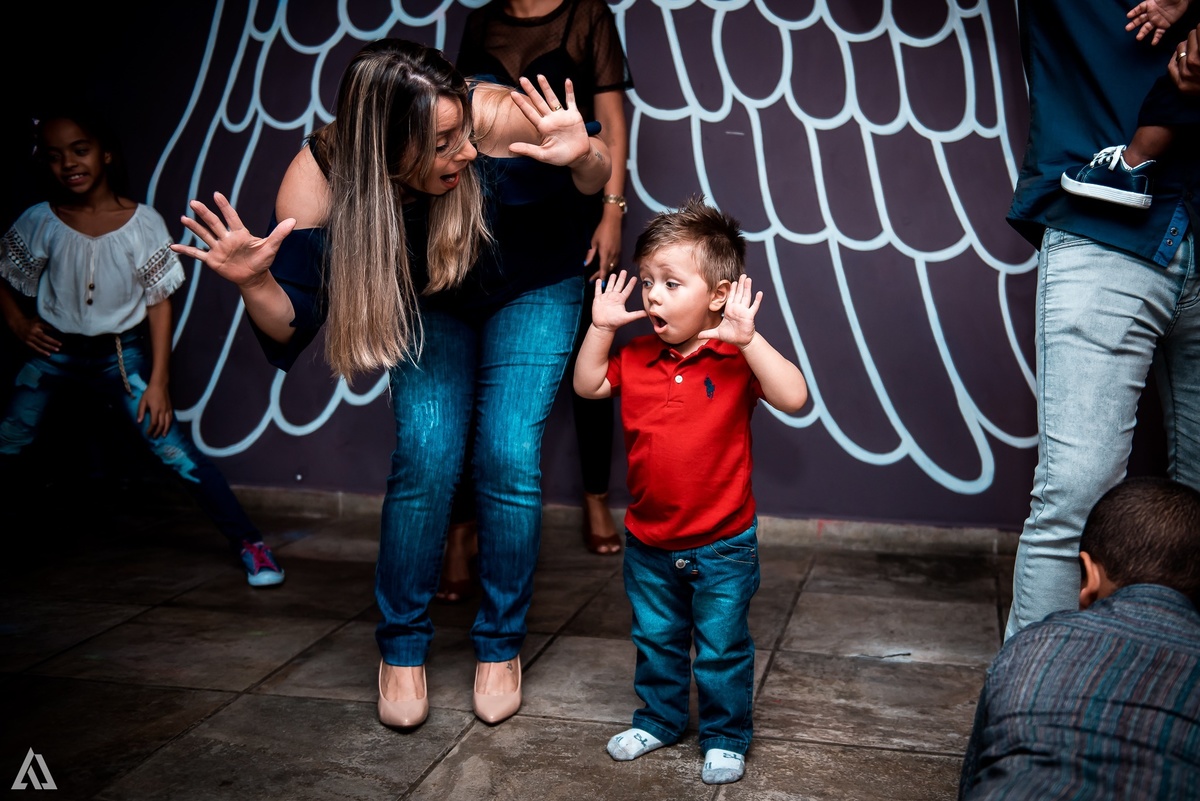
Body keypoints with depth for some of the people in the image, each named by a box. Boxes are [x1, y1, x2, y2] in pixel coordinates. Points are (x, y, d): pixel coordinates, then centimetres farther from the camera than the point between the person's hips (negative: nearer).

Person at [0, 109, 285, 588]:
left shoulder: (142, 223, -11)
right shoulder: (39, 222, -6)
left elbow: (159, 303, -7)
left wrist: (158, 381, -10)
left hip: (121, 355, -3)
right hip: (54, 352, 3)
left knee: (178, 453, -12)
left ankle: (249, 544, -7)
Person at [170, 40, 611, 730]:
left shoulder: (498, 121, -36)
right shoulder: (318, 180, -30)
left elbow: (595, 180, -16)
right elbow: (291, 329, -24)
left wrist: (583, 155, -39)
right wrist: (253, 281, -44)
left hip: (529, 290, -1)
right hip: (429, 304, 1)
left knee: (509, 456, -13)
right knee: (426, 453, -14)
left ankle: (501, 647, 9)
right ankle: (403, 651, 7)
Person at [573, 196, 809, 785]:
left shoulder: (735, 359, -16)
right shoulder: (636, 357, -1)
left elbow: (794, 398, -28)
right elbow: (587, 385, 7)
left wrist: (748, 339, -36)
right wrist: (601, 327, -4)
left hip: (721, 546, -5)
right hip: (648, 543, 5)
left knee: (722, 649, 9)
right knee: (656, 641, 22)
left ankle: (726, 738, 28)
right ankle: (659, 720, 42)